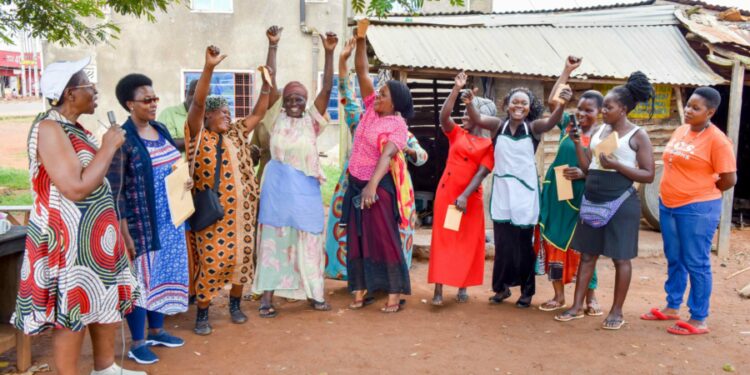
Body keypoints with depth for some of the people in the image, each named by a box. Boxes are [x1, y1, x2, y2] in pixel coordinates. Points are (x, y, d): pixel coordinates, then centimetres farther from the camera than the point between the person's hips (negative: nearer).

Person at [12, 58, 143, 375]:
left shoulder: (73, 127, 11)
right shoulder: (49, 129, -19)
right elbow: (76, 188, -26)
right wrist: (109, 146, -19)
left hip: (93, 234, 10)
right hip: (68, 240, -10)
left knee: (105, 300, 17)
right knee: (71, 312, 2)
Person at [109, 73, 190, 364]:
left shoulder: (162, 131, 8)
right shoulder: (123, 139, -14)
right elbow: (115, 191, -16)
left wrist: (185, 181, 0)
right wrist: (124, 233, -19)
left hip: (169, 220, 7)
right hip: (141, 223, -7)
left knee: (164, 274, 15)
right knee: (141, 278, 3)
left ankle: (157, 331, 32)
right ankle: (137, 343, 17)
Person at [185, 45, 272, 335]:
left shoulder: (236, 134, 12)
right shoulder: (199, 137, -5)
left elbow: (258, 113, 15)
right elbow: (197, 103, -17)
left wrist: (266, 85, 3)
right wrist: (209, 67, -27)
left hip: (242, 211, 5)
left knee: (241, 257, 10)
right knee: (212, 261, -4)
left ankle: (235, 305, 28)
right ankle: (202, 314, 12)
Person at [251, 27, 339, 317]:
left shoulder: (311, 121, 2)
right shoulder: (277, 119, 2)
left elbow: (327, 88, -7)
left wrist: (329, 53, -15)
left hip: (306, 187, 1)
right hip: (278, 185, -1)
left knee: (308, 239, 9)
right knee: (274, 238, 3)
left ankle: (314, 293, 19)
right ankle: (267, 297, 7)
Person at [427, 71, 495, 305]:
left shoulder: (489, 145, 2)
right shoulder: (457, 134, 8)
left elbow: (481, 173, -8)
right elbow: (444, 117, -10)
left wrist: (465, 196, -20)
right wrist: (457, 89, -15)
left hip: (471, 198, -1)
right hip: (446, 193, 1)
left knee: (467, 242, 7)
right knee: (443, 239, -1)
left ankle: (462, 287, 19)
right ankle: (438, 290, 0)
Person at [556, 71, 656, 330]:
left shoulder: (638, 136, -5)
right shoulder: (598, 132, 10)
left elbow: (648, 175, -9)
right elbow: (588, 169, 8)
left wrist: (617, 165, -19)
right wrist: (577, 142, -1)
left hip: (620, 203, -5)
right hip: (592, 201, 6)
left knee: (620, 258, 3)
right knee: (587, 254, 9)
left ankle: (617, 311, 15)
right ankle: (577, 306, 17)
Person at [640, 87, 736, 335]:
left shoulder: (717, 140, -14)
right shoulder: (680, 130, 8)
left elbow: (729, 179, -12)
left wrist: (702, 193, 2)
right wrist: (671, 194, 13)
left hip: (697, 210, -7)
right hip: (668, 206, 7)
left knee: (696, 264, -1)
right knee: (674, 260, 16)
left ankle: (699, 320, 9)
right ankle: (672, 307, 29)